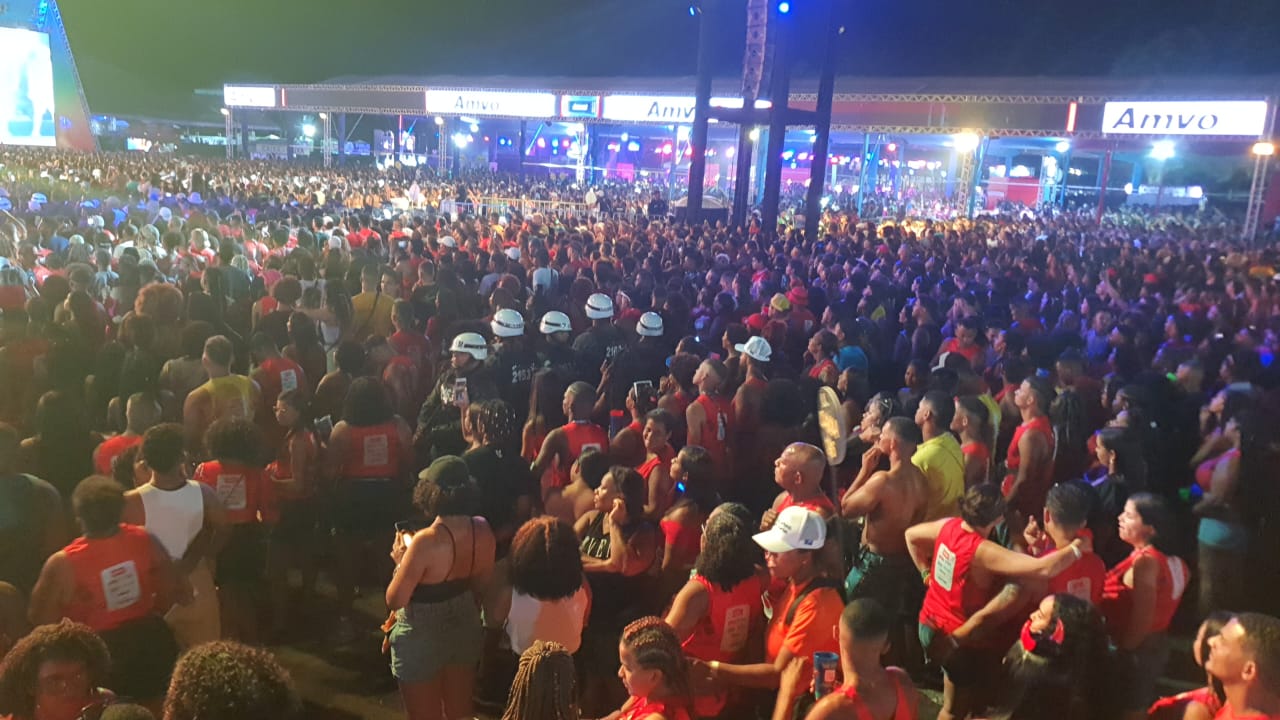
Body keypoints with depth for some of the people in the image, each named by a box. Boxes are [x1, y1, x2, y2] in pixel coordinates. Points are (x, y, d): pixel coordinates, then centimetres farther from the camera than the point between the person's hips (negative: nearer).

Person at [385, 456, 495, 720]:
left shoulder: (426, 541, -31)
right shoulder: (482, 530, -12)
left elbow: (395, 600, -22)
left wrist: (401, 560, -9)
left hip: (422, 638, -5)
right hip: (465, 626, 5)